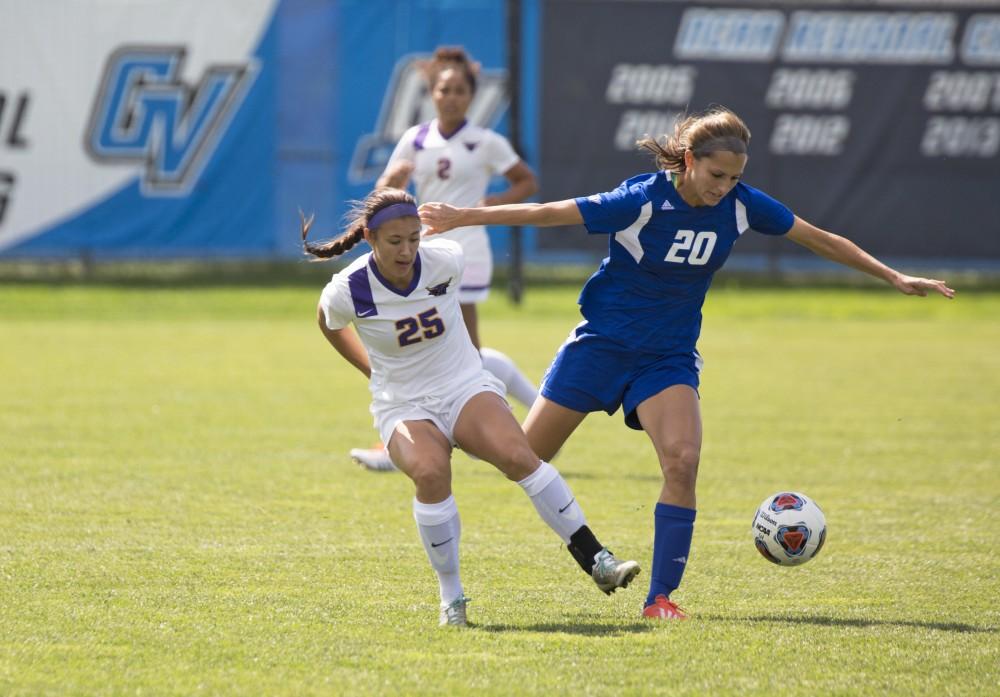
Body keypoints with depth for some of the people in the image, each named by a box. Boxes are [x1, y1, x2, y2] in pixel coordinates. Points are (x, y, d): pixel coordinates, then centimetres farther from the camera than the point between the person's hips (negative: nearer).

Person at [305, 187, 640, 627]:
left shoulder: (445, 261, -12)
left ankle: (596, 560, -22)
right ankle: (451, 597, -18)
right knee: (430, 471, -34)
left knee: (517, 455, -28)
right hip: (403, 407, -1)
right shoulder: (346, 292, -15)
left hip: (466, 389, 1)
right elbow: (329, 323, 10)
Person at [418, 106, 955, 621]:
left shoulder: (740, 206, -10)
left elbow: (820, 240, 2)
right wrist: (461, 218, -18)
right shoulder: (643, 200, -21)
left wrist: (893, 277, 3)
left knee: (682, 460, -22)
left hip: (669, 359, 2)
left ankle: (660, 598, -13)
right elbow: (548, 213, -18)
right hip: (603, 342, -2)